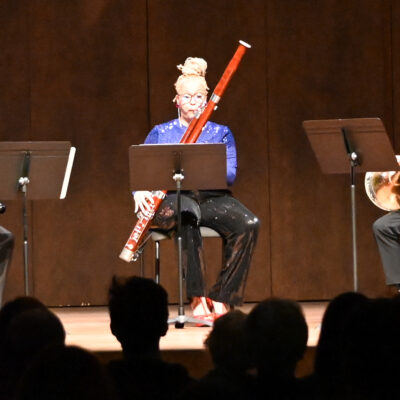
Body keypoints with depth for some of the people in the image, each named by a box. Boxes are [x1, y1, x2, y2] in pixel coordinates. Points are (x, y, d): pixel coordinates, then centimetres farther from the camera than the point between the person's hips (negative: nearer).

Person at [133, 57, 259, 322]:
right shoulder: (160, 133, 14)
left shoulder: (220, 133, 15)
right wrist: (140, 192, -15)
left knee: (248, 225, -30)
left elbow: (230, 175, 1)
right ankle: (197, 299, -37)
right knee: (186, 215, -41)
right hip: (174, 198, -2)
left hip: (213, 198, 2)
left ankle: (221, 300, -23)